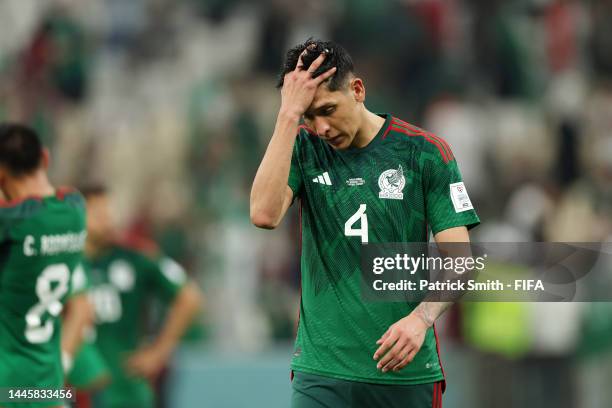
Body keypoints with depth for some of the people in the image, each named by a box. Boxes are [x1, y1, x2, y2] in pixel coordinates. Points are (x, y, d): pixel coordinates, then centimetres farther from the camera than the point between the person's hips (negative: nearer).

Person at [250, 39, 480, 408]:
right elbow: (264, 214, -15)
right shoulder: (304, 148, 4)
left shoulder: (425, 152, -1)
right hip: (322, 369, 1)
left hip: (405, 367, 0)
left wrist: (421, 318, -22)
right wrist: (289, 114, -15)